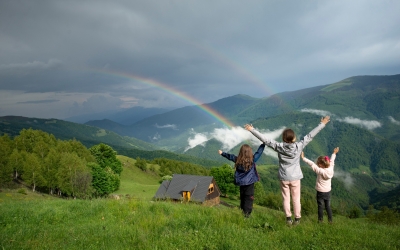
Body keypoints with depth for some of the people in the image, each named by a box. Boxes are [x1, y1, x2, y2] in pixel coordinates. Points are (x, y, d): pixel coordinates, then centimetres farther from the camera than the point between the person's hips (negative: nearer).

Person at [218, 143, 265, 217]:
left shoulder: (238, 160, -3)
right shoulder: (252, 160, -11)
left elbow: (230, 156, 12)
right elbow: (259, 152, -2)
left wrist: (222, 153, 28)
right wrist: (264, 144, 9)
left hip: (241, 183, 4)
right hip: (249, 183, -4)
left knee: (242, 198, 19)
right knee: (249, 199, -1)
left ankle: (242, 212, 27)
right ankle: (246, 214, -4)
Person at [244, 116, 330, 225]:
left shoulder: (279, 146, -16)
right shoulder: (299, 146, -15)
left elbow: (265, 140, -13)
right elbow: (310, 136, -9)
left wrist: (252, 130, -7)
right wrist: (322, 124, -1)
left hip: (284, 178, 0)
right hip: (295, 177, 0)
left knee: (286, 198, 13)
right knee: (296, 199, 13)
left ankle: (288, 218, 20)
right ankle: (297, 219, 23)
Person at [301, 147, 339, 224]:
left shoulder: (320, 171, -21)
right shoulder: (330, 169, -7)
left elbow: (312, 164, -23)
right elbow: (331, 161, 9)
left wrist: (303, 158, -19)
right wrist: (334, 153, 26)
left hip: (320, 192, -5)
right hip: (328, 191, 5)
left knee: (320, 206, 6)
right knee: (328, 206, 15)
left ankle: (320, 220, 12)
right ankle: (330, 220, 21)